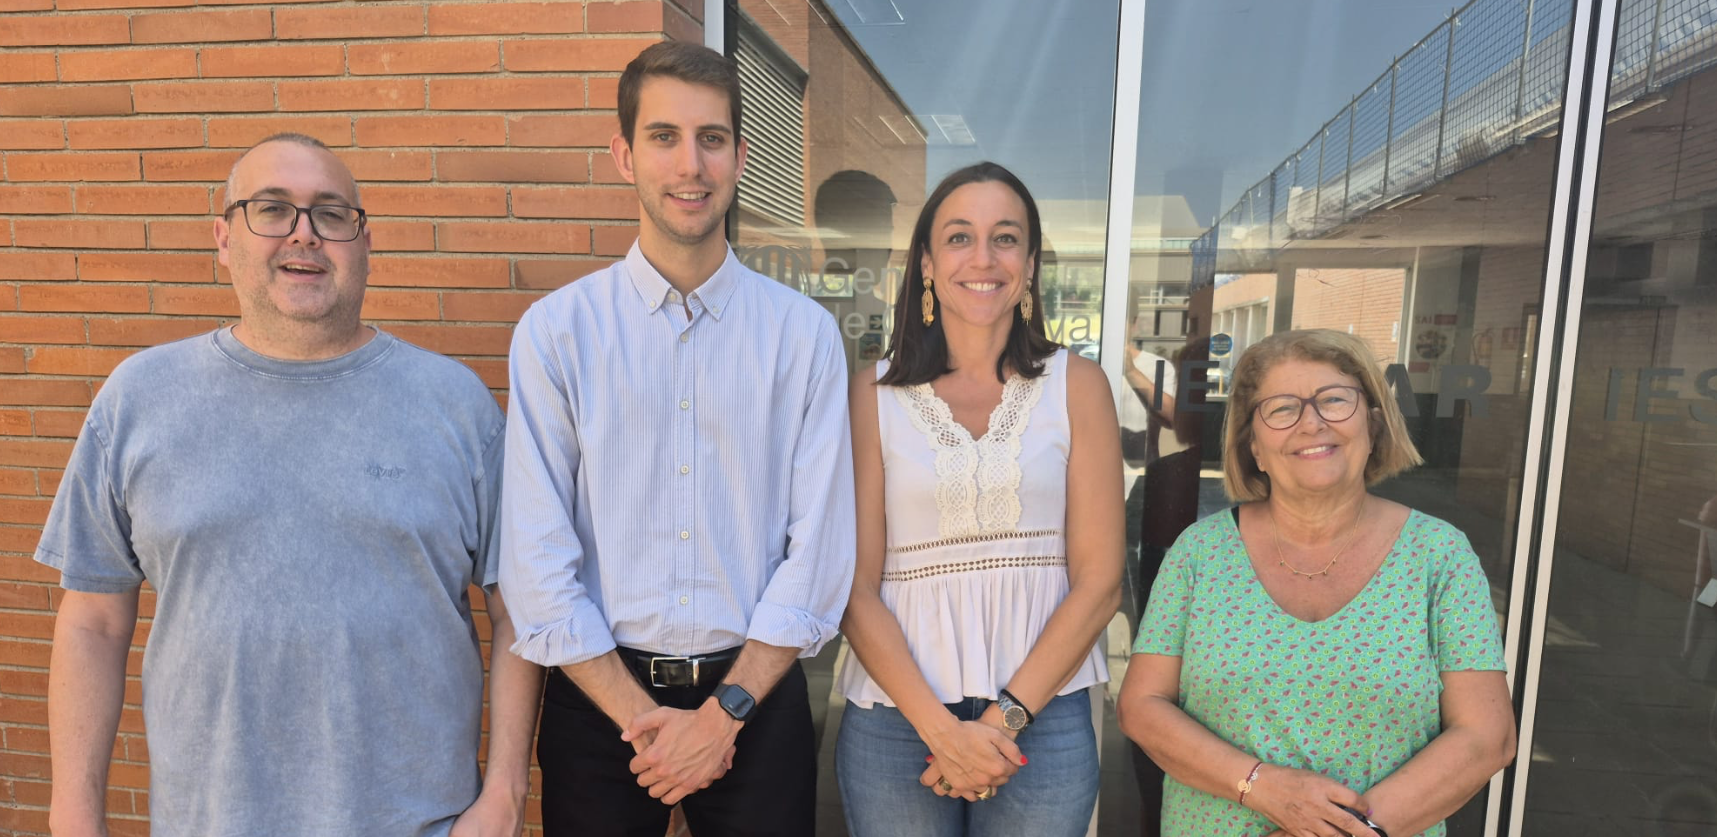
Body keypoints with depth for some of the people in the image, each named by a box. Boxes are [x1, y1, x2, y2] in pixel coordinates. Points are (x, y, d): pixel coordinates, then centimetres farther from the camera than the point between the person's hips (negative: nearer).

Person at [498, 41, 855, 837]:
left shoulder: (805, 333, -4)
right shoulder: (555, 330, -6)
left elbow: (818, 550, -6)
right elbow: (536, 561, -7)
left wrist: (725, 712, -9)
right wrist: (640, 718, -8)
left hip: (758, 698, 0)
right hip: (596, 700, 0)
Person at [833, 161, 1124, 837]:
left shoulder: (1076, 385, 2)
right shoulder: (874, 394, 0)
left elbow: (1099, 579, -2)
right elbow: (856, 586, -3)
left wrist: (1003, 720, -10)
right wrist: (942, 729, -12)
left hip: (1043, 720, 1)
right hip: (894, 720, 0)